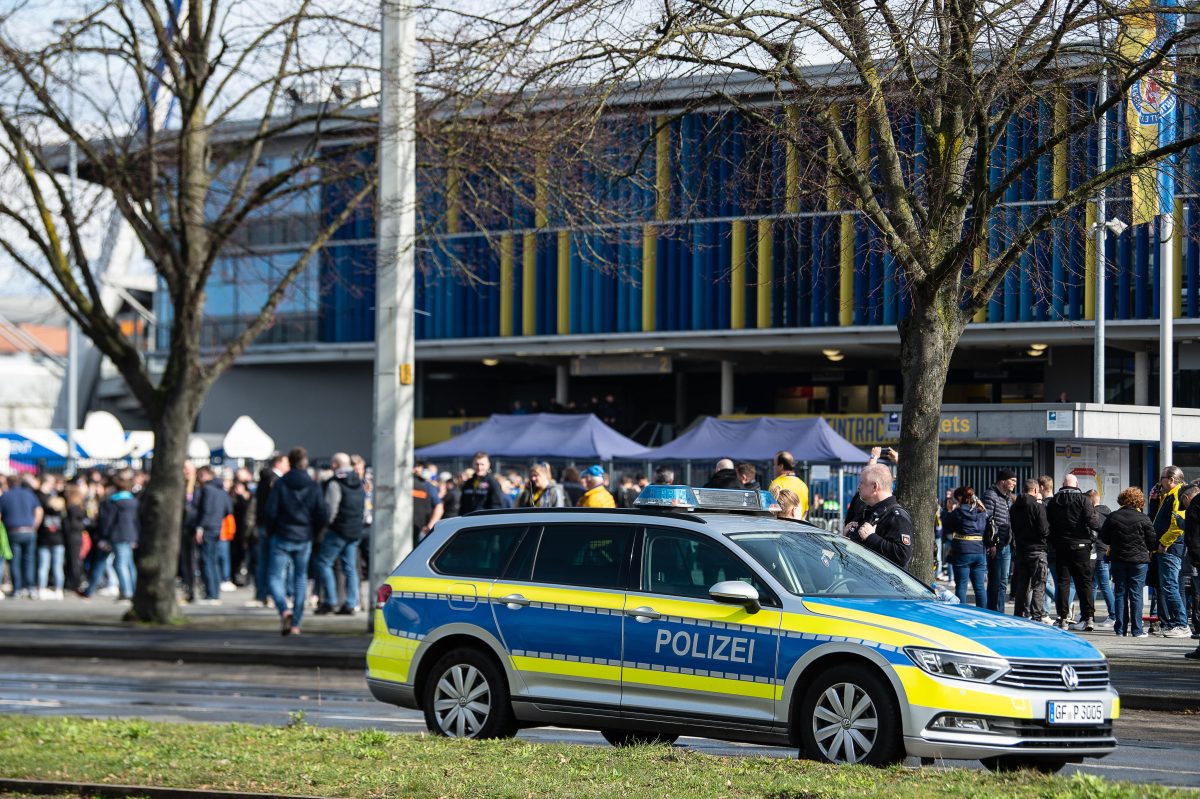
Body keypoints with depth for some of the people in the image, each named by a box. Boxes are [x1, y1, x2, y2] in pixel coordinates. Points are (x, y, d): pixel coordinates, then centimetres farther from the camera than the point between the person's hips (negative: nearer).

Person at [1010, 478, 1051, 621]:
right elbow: (1044, 530, -16)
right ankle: (1037, 617, -7)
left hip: (1020, 550, 6)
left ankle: (1018, 616, 15)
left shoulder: (1014, 507, 7)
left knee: (1021, 587, 12)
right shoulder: (1038, 506, -13)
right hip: (1037, 549, -6)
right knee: (1038, 587, -3)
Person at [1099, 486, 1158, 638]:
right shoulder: (1143, 519, -9)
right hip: (1139, 560, -2)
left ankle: (1120, 628, 8)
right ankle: (1136, 630, -1)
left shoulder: (1113, 517, -2)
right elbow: (1152, 542, -4)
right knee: (1136, 594, 1)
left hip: (1118, 560, 2)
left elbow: (1103, 538, 6)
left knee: (1120, 593, 9)